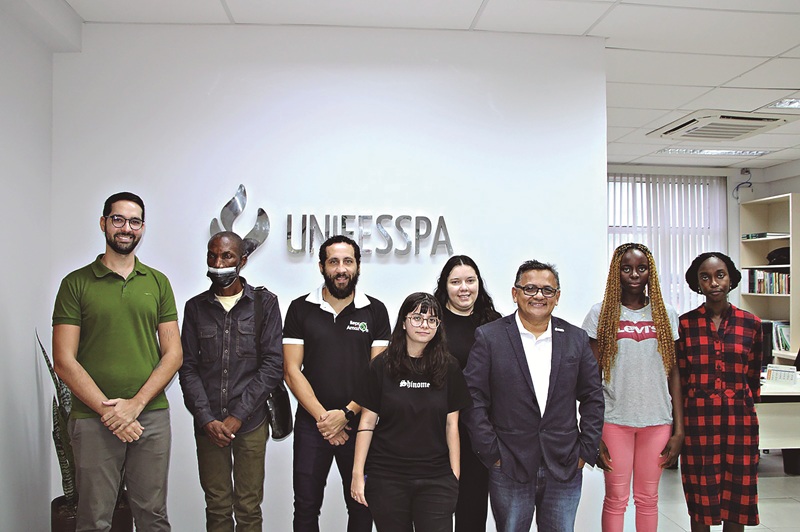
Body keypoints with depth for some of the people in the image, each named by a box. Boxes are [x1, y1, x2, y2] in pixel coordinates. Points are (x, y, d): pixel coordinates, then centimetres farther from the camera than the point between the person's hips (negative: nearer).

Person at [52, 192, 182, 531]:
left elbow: (173, 354, 4)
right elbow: (64, 361, -4)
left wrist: (135, 404, -8)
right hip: (93, 419, -2)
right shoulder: (77, 283, 1)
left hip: (152, 417, 2)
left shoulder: (157, 283, 9)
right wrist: (108, 410, -12)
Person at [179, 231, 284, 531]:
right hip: (208, 424, 2)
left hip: (250, 423, -2)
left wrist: (237, 416, -10)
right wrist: (207, 419, -7)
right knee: (217, 507, 10)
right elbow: (188, 368, 4)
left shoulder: (264, 303, 0)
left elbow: (273, 365, -5)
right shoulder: (195, 307, 7)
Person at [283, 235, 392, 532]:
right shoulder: (301, 308, 2)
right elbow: (292, 370, -3)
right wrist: (322, 417, -11)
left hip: (358, 423, 0)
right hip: (311, 424, 0)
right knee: (306, 508, 8)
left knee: (361, 506, 11)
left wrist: (346, 414, -13)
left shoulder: (375, 311, 1)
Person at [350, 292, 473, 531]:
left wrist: (455, 475, 1)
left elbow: (451, 425, 3)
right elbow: (367, 422, 0)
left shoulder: (448, 367, 2)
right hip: (387, 476, 0)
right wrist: (357, 472, -3)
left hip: (436, 478, 0)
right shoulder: (381, 366, -1)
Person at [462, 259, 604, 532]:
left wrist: (586, 450, 3)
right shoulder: (489, 337, -4)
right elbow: (473, 399, -6)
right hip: (509, 469, -2)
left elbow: (593, 397, 9)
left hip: (565, 469, 3)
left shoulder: (577, 339, 5)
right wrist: (491, 453, -9)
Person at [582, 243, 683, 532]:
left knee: (648, 498, 11)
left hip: (657, 420, 2)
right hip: (614, 419, -2)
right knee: (616, 499, 5)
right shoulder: (600, 314, -1)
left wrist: (679, 430, 2)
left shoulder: (666, 315, 6)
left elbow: (674, 374, 6)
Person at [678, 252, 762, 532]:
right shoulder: (685, 324, -1)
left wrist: (741, 407, 10)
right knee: (701, 495, 7)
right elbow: (680, 377, 3)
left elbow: (753, 378, 10)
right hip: (698, 419, -1)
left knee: (738, 492, 9)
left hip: (739, 420, 1)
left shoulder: (751, 324, 2)